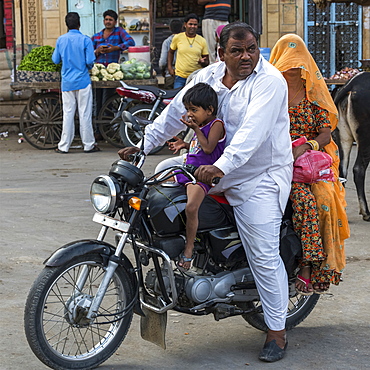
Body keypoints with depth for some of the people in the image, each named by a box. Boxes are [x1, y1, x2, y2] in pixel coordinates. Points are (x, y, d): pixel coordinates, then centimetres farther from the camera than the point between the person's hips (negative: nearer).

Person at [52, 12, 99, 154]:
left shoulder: (61, 40, 2)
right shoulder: (85, 40, -7)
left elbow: (55, 60, 8)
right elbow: (90, 61, -10)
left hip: (67, 82, 3)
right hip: (83, 81, -3)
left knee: (67, 114, 6)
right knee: (84, 114, 2)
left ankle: (64, 146, 7)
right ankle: (88, 144, 7)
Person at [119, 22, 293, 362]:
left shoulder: (269, 81, -17)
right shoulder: (208, 76, 5)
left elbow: (253, 130, -30)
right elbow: (176, 113, 7)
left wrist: (222, 167, -43)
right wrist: (143, 144, -3)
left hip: (259, 178, -7)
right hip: (212, 171, 7)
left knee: (264, 257, -7)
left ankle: (277, 331, 6)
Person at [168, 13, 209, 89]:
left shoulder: (202, 41, 3)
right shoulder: (177, 38, 2)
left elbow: (207, 62, 7)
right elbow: (171, 52, 18)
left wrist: (203, 62, -16)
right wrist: (169, 67, 8)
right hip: (180, 77, 0)